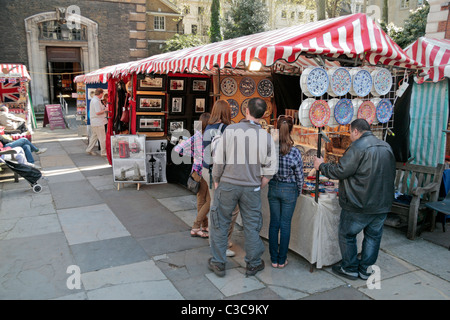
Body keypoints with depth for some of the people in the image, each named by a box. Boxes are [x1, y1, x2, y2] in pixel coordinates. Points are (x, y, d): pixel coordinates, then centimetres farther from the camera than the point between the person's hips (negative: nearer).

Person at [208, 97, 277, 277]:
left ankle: (218, 264, 23)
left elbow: (219, 160, -8)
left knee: (220, 224, 13)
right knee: (252, 226, 13)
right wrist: (259, 186, 11)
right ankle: (253, 265, 26)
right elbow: (270, 169, -2)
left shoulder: (230, 130, -10)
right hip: (252, 188, 1)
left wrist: (216, 181, 6)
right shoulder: (266, 136, -5)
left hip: (227, 185, -1)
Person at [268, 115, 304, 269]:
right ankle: (282, 260, 20)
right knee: (285, 224, 9)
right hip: (289, 190, -2)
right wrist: (299, 191, 9)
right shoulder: (295, 152, -18)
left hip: (273, 187, 2)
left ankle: (274, 259, 23)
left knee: (274, 223, 13)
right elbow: (299, 176, -8)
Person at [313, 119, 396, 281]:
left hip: (359, 204, -7)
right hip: (383, 204, 7)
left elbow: (341, 171, -17)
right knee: (373, 236, 16)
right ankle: (367, 270, 25)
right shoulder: (386, 147, 8)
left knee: (347, 234, 10)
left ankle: (350, 268, 20)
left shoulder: (358, 147, -16)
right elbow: (391, 175, 16)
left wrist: (321, 166, -1)